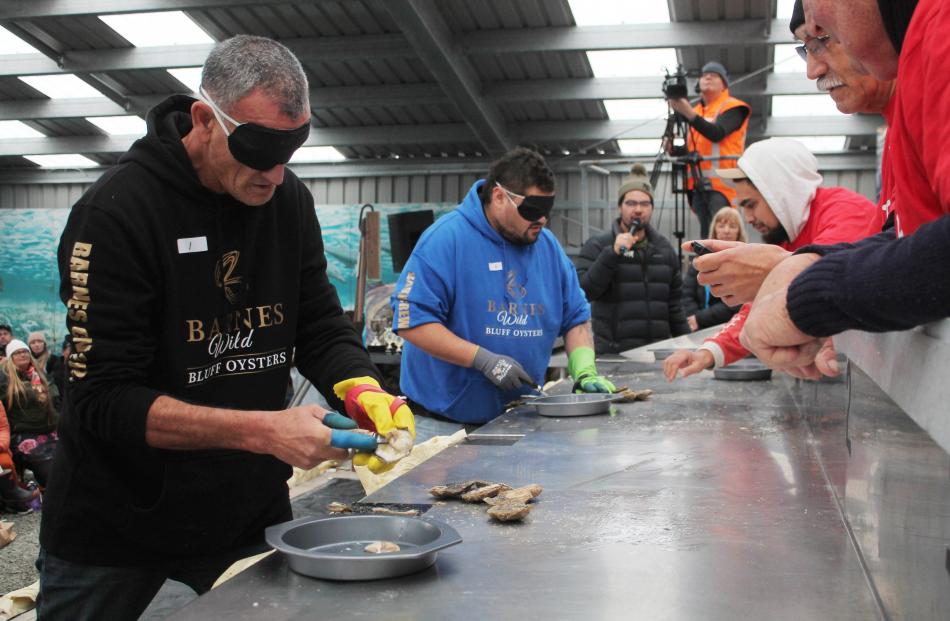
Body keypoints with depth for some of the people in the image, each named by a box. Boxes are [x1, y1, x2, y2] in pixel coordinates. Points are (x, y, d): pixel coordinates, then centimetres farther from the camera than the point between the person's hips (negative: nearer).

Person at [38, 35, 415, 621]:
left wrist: (365, 392, -21)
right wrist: (264, 431, -33)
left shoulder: (289, 200, -4)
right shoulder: (116, 212, -21)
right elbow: (104, 399, -24)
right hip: (118, 523, -4)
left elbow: (322, 328, 0)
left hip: (251, 508, 5)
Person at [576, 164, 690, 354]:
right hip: (612, 353, -4)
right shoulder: (597, 245, -1)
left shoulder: (664, 248, 13)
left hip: (658, 351, 4)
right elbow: (583, 292, -14)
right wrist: (612, 253, -19)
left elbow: (675, 304, 18)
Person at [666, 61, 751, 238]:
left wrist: (689, 113, -27)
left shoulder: (733, 107, 0)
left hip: (722, 182, -6)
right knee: (706, 234, 5)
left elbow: (716, 133, -18)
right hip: (698, 183, 6)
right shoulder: (695, 110, 20)